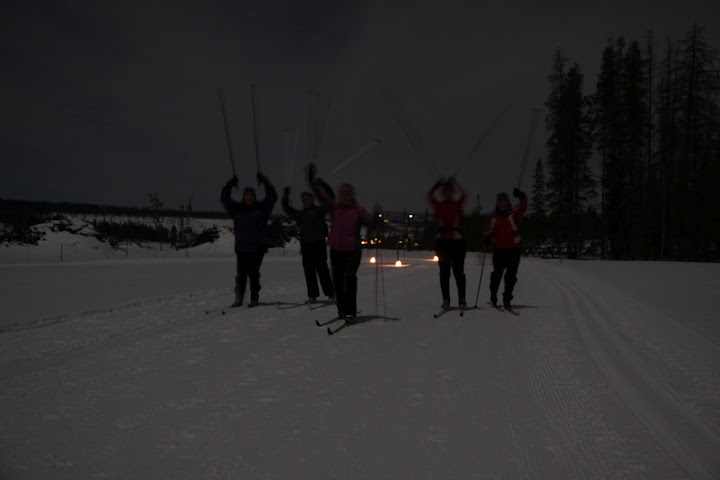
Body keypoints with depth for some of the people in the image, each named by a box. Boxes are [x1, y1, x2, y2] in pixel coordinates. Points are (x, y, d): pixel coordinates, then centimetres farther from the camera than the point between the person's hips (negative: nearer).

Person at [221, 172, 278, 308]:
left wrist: (264, 181, -8)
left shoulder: (262, 208, 5)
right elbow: (224, 199, 11)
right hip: (241, 248, 2)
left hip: (257, 248, -2)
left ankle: (254, 299, 5)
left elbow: (272, 197, -3)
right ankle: (238, 299, 14)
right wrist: (229, 185, 0)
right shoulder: (237, 209, 10)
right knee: (241, 274, 2)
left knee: (253, 273, -5)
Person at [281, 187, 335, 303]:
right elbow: (286, 208, 21)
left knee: (322, 269, -7)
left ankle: (330, 293, 1)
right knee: (309, 271, 1)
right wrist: (286, 195, 14)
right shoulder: (300, 214, 19)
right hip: (306, 245, 4)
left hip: (319, 244, -4)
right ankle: (312, 295, 5)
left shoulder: (319, 211, 8)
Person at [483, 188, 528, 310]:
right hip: (499, 250, 1)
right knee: (497, 274, 4)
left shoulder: (514, 214, 6)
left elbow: (523, 207, -8)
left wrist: (522, 197, -26)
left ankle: (507, 299, 4)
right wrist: (487, 237, -13)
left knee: (511, 275, -2)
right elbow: (488, 231, 9)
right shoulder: (493, 218, 10)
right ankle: (493, 296, 23)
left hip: (514, 249, 0)